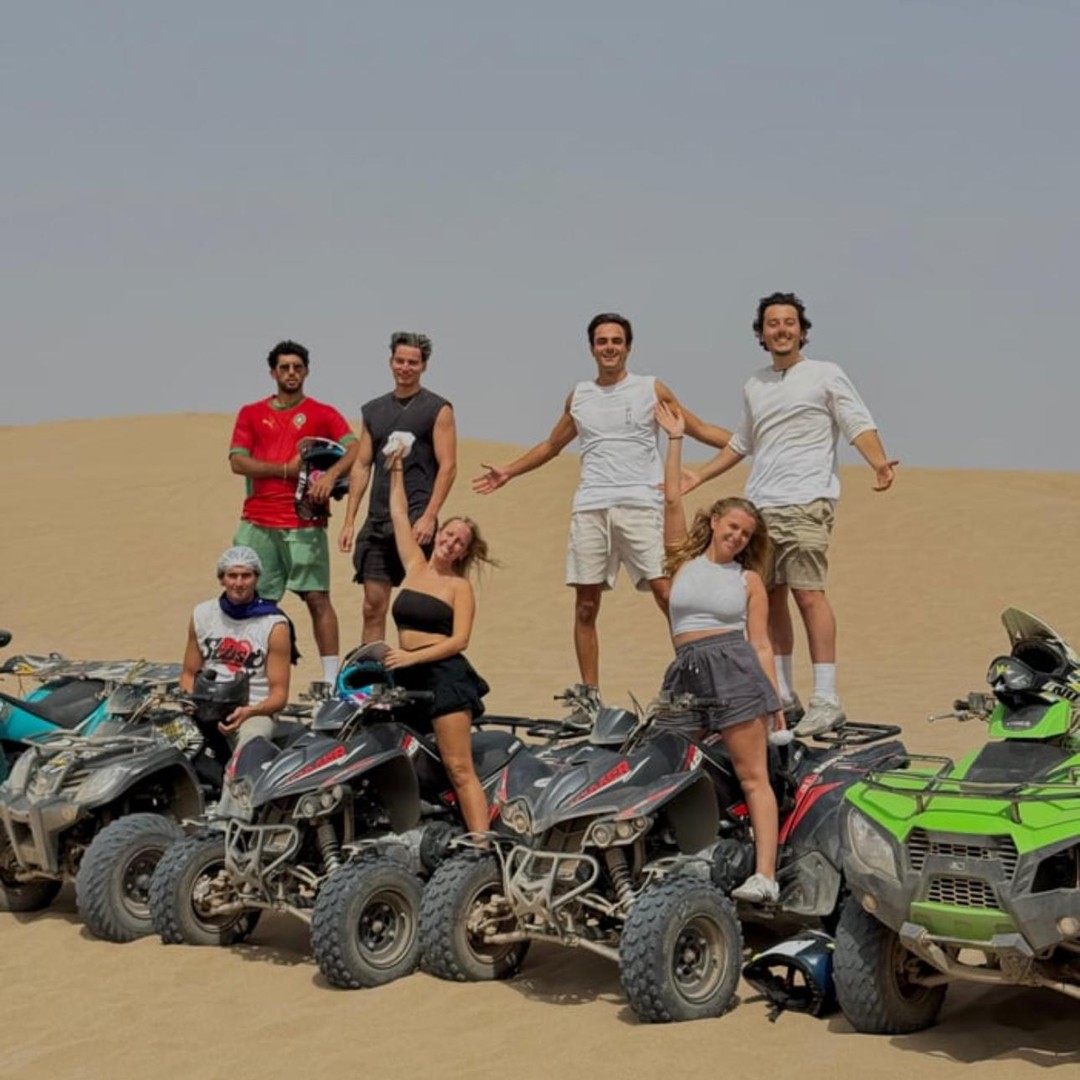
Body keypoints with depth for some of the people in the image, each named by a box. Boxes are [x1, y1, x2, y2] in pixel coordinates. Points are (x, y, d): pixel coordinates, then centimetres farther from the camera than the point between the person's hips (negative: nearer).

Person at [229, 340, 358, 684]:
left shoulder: (323, 414, 9)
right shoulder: (251, 414, 14)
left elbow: (354, 449, -4)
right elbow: (237, 462, 4)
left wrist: (330, 474, -22)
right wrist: (285, 469, -6)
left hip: (305, 523, -2)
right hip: (258, 523, 2)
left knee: (317, 597, -7)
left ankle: (332, 678, -5)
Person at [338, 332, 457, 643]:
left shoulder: (437, 409, 1)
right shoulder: (373, 410, 16)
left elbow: (448, 466, -6)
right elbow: (361, 466, 16)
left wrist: (429, 517, -16)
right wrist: (349, 521, 9)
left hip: (416, 521, -5)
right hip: (377, 521, 5)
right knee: (373, 606, 4)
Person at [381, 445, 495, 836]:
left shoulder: (460, 587, 0)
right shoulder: (415, 565, 14)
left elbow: (459, 640, -10)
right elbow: (399, 515, 22)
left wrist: (412, 656, -17)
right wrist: (397, 471, 26)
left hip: (445, 673, -6)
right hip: (408, 675, 6)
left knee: (459, 769, -12)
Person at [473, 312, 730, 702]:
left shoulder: (651, 389, 8)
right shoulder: (579, 396, 18)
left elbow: (701, 430, 9)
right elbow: (552, 445, 32)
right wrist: (507, 472, 30)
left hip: (640, 505, -3)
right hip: (589, 508, 3)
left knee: (666, 593, -15)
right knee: (586, 604, 2)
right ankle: (590, 695, 8)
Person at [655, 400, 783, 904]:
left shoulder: (748, 580, 12)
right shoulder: (684, 561, 16)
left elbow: (761, 644, 9)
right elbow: (671, 499, 7)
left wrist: (775, 701, 2)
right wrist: (674, 438, 6)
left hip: (735, 668, -3)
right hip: (686, 673, 3)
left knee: (753, 775, -9)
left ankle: (765, 874, -17)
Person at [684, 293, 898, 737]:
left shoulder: (825, 375, 3)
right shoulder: (754, 386, 21)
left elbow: (859, 424, -5)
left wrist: (878, 462, -24)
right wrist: (699, 476, 31)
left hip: (805, 504, -6)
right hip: (758, 507, 6)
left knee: (808, 594, -14)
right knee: (770, 598, 8)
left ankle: (826, 699, -15)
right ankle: (780, 693, 17)